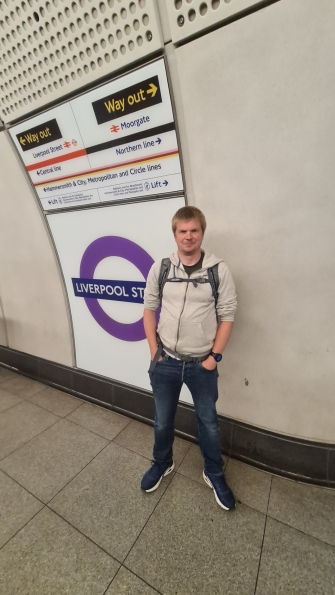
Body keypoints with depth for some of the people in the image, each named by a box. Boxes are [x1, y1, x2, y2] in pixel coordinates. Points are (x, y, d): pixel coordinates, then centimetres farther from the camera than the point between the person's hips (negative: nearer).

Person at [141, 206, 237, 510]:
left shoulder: (219, 270, -9)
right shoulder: (160, 268, -4)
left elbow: (227, 316, -5)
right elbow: (149, 308, 2)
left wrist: (214, 356, -7)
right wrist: (154, 350, -1)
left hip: (202, 364, -1)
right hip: (166, 362, 2)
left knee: (209, 422, 20)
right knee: (163, 420, 21)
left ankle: (214, 474, 48)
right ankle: (162, 463, 52)